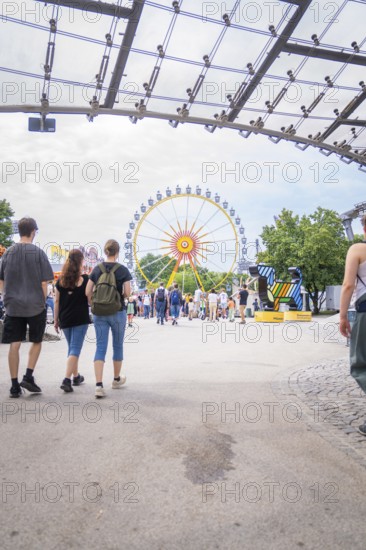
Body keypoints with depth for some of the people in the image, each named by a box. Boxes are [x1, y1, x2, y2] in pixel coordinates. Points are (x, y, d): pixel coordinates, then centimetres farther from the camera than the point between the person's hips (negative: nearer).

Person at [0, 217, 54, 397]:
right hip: (35, 306, -3)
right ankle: (28, 376, 6)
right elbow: (44, 283, -7)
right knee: (36, 342, 15)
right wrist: (42, 302, 6)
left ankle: (15, 385, 11)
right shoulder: (38, 253, -6)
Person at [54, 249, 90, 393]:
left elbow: (57, 301, 6)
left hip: (65, 320, 5)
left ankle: (76, 376, 30)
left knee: (71, 348, 18)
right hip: (80, 319, -4)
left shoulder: (61, 280, 5)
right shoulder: (85, 279, -6)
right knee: (75, 349, -3)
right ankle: (67, 380, -12)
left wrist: (56, 320, 12)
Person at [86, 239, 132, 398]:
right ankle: (117, 379, 30)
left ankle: (99, 385, -8)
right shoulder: (123, 270, -6)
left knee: (100, 347, 2)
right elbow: (127, 293, -9)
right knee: (118, 345, 14)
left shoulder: (97, 269, 2)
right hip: (117, 312, -2)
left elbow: (88, 292, 0)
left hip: (99, 313, 2)